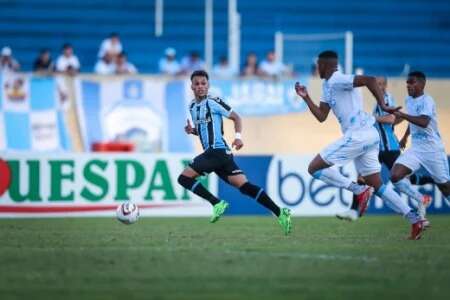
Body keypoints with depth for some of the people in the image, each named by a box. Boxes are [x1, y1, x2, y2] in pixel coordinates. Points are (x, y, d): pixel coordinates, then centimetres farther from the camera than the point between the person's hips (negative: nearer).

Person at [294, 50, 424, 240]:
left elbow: (369, 80, -25)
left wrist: (382, 105, -28)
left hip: (357, 136, -10)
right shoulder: (328, 86, 19)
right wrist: (306, 98, 19)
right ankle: (415, 219, 2)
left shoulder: (337, 81, -11)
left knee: (314, 168, -4)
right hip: (369, 136, 10)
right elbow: (321, 116, 23)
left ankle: (358, 190, -13)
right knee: (376, 185, 10)